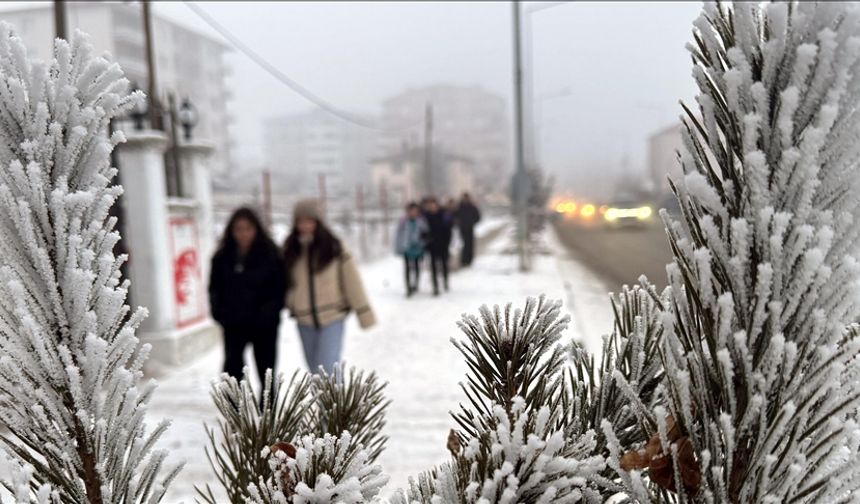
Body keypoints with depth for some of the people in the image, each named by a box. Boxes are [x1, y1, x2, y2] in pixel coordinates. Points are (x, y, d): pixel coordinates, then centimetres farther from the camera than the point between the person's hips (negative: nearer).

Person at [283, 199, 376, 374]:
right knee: (315, 370, 16)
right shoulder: (290, 250, 1)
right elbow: (284, 282, 7)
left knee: (326, 370, -12)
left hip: (332, 317, -4)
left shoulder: (334, 248, -9)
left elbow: (352, 281, -7)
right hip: (305, 320, 4)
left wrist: (364, 314, -7)